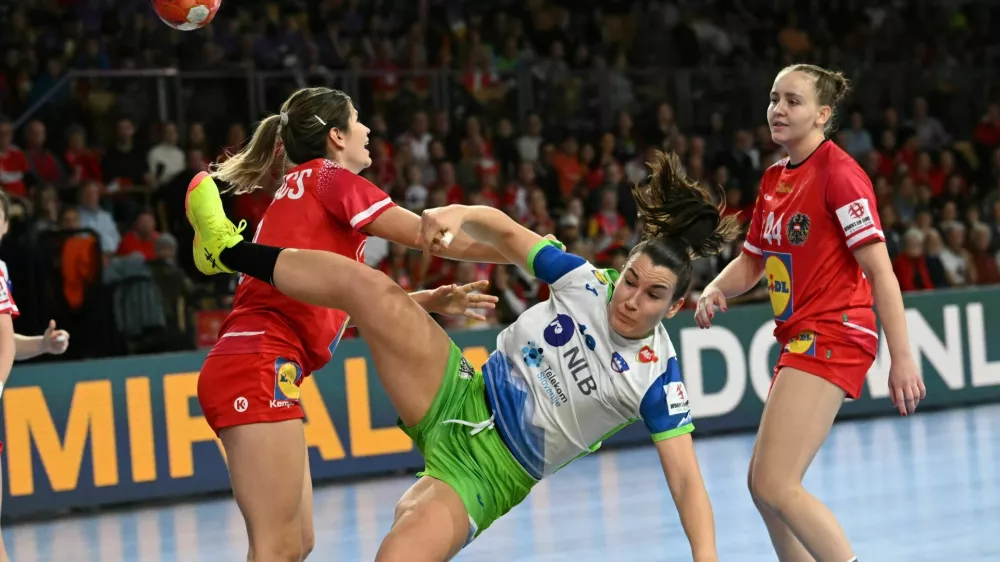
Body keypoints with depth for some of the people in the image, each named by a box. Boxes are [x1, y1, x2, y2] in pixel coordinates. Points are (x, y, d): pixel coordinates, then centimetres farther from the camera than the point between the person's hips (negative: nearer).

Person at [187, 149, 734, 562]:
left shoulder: (656, 379, -15)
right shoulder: (585, 280, -5)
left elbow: (686, 482, -17)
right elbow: (504, 232, 5)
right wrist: (460, 214, -17)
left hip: (485, 476, -4)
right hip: (460, 401, 4)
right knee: (365, 285, -15)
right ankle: (229, 249, 3)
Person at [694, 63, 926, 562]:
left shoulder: (839, 173, -12)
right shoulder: (774, 180, 13)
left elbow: (879, 269, -16)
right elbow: (751, 261, 22)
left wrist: (902, 358, -21)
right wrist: (715, 291, -1)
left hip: (832, 336, -9)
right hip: (801, 340, 9)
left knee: (775, 485, -17)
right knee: (763, 483, 12)